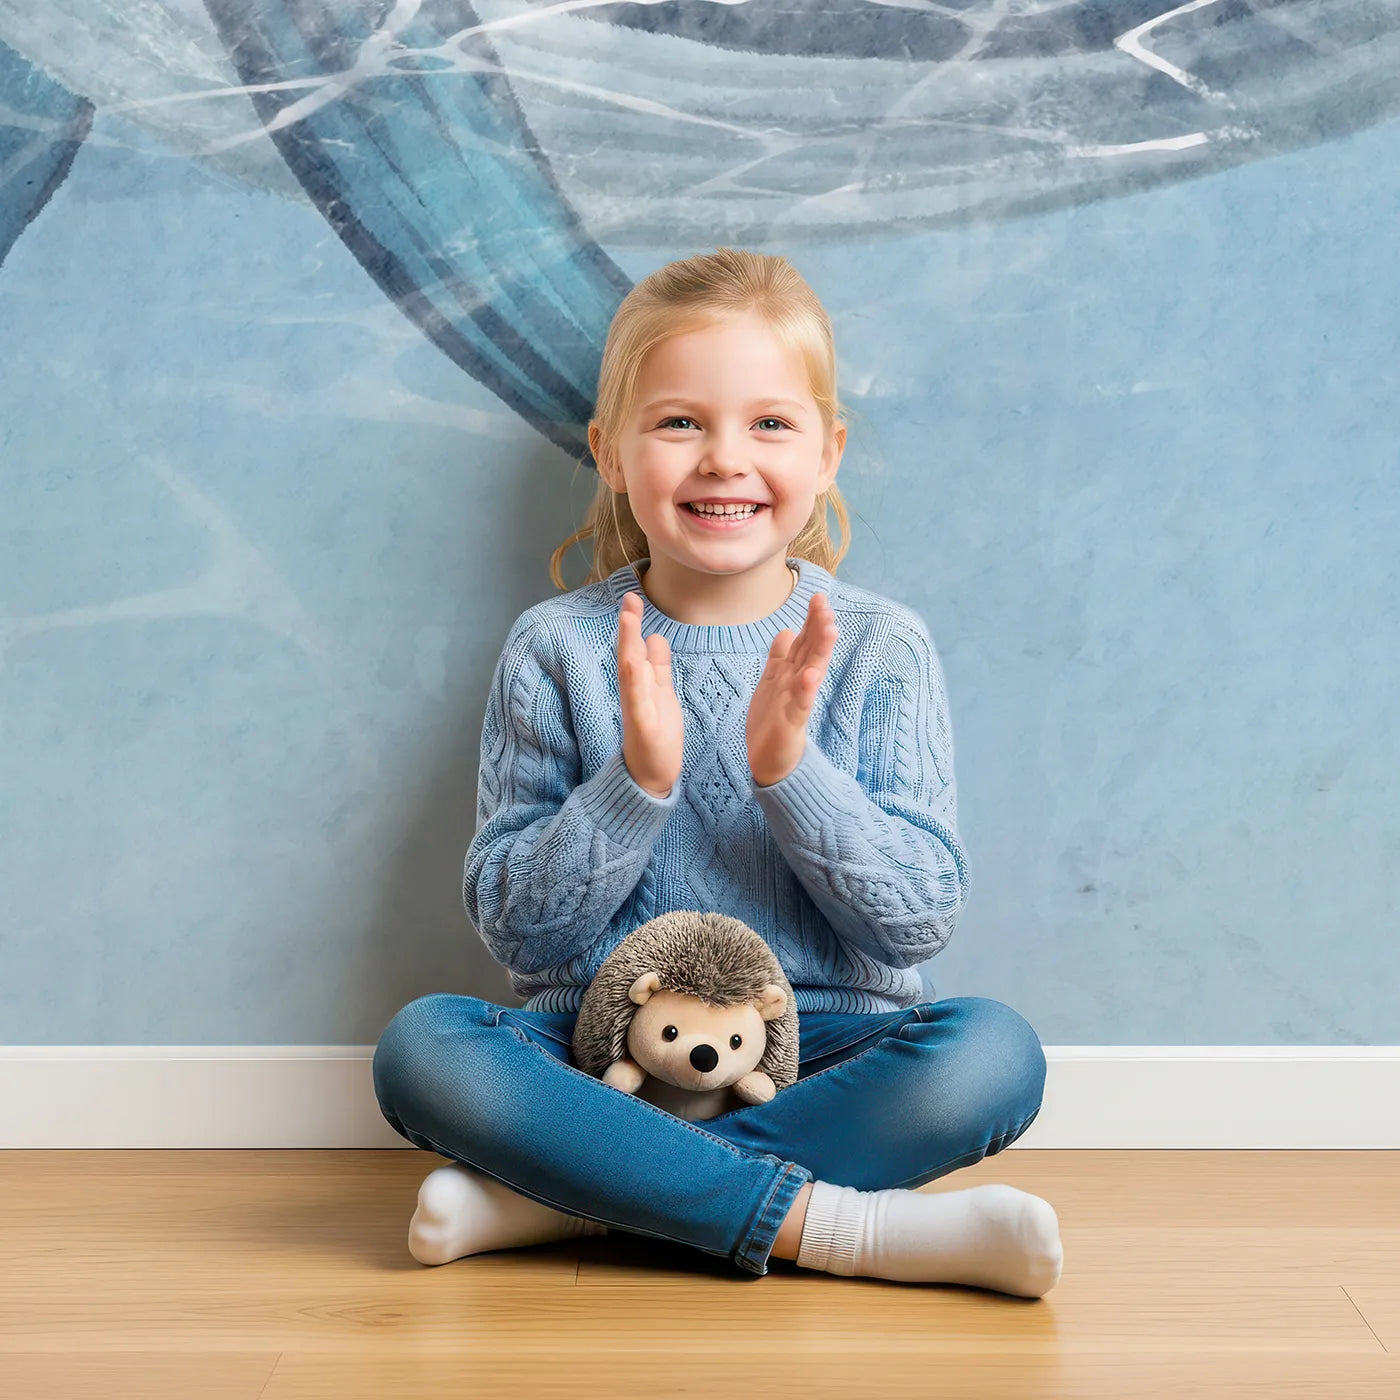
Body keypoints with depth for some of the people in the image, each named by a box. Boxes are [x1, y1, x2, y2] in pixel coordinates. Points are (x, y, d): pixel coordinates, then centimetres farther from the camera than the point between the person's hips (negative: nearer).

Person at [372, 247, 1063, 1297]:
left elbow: (922, 922, -5)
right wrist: (636, 782, -20)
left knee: (993, 1053, -28)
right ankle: (834, 1223, -25)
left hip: (822, 1050, 0)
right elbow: (516, 932, -4)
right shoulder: (557, 649, -1)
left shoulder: (880, 647, -1)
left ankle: (571, 1192, -22)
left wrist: (791, 769, -20)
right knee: (421, 1047, -27)